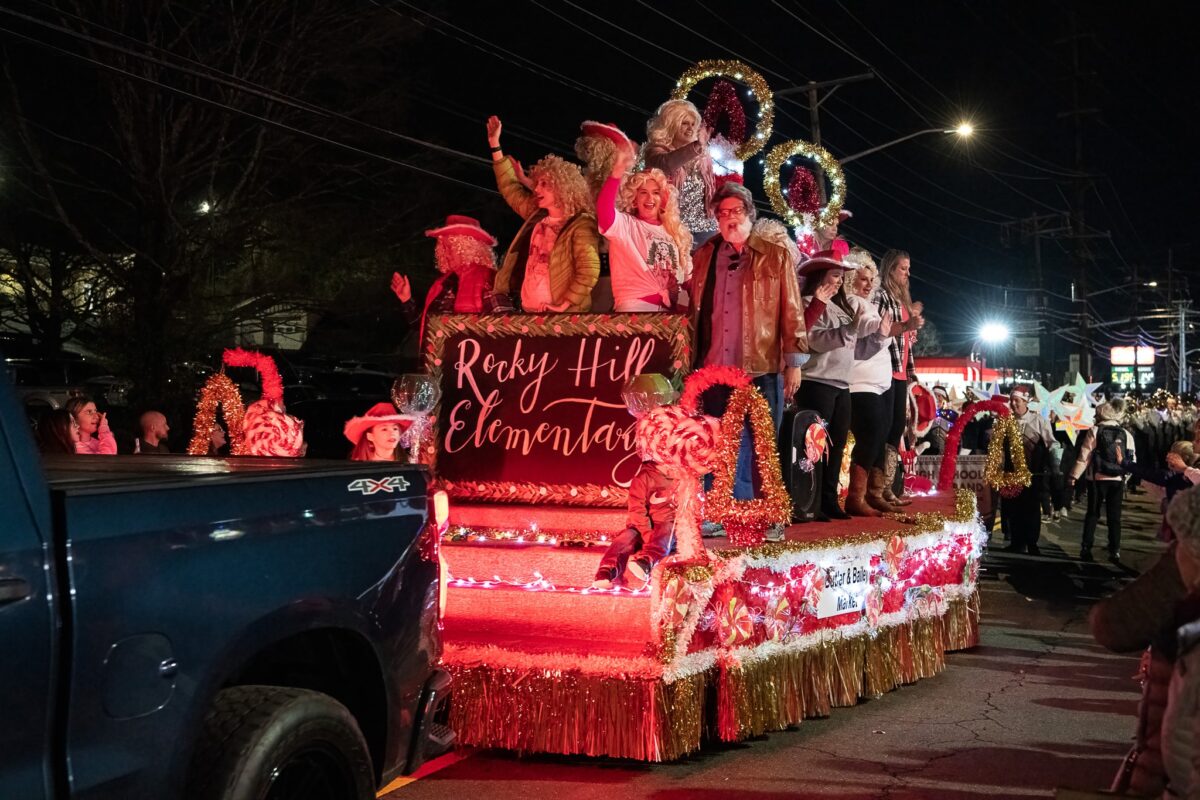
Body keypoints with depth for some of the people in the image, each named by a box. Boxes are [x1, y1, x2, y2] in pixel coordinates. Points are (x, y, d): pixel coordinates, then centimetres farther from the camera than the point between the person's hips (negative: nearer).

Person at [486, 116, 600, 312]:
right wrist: (495, 144, 23)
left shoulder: (581, 224, -9)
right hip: (528, 311, 7)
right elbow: (510, 188, 25)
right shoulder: (536, 215, 13)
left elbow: (589, 271, -19)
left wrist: (563, 306, -20)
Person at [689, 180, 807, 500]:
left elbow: (792, 313, 3)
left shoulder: (777, 257, 5)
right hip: (716, 370, 2)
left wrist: (794, 363, -3)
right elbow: (692, 312, 13)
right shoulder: (703, 257, 12)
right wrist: (689, 362, 8)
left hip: (762, 370, -2)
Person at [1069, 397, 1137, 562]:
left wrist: (1074, 475, -3)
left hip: (1097, 479, -2)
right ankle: (1115, 551, 8)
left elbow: (1084, 456, -9)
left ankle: (1086, 549, 5)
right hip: (1117, 480, 2)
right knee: (1114, 516, 9)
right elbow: (1133, 459, 3)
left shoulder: (1094, 431, -6)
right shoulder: (1125, 434, 3)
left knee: (1092, 514, 7)